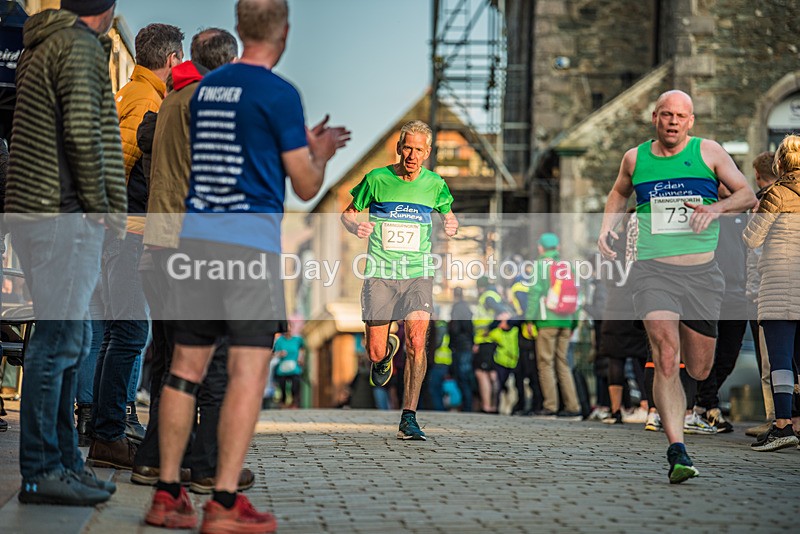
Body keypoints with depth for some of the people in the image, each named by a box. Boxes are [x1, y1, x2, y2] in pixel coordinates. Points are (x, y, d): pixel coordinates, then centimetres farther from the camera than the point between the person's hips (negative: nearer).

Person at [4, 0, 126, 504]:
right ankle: (41, 472, -4)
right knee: (59, 341, -7)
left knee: (70, 340, 14)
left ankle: (64, 460, 20)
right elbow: (83, 132, -18)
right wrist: (104, 206, -11)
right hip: (65, 216, -10)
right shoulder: (80, 46, -9)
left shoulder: (45, 45, 20)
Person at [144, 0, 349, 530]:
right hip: (251, 240, -6)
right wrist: (322, 151, 19)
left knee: (187, 364, 9)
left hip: (195, 235, 7)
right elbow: (306, 186, -1)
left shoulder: (205, 87, 15)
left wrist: (303, 141, 36)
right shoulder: (279, 93, -5)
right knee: (249, 369, -4)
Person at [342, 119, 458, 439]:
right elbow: (348, 213, 10)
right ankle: (387, 351, 37)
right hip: (380, 273, 0)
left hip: (418, 273, 0)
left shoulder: (435, 184, 3)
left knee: (416, 342, -17)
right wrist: (356, 226, -13)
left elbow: (449, 215, 20)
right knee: (375, 353, -2)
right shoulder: (377, 179, -2)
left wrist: (452, 226, -4)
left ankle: (409, 417, -9)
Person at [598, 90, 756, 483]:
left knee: (699, 370, 9)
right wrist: (607, 226, 10)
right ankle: (677, 452, -20)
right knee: (667, 359, -19)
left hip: (702, 273, 1)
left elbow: (748, 195, 3)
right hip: (653, 271, -1)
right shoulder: (635, 158, 9)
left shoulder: (708, 152, 5)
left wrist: (716, 208, -16)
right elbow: (619, 193, 29)